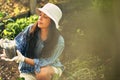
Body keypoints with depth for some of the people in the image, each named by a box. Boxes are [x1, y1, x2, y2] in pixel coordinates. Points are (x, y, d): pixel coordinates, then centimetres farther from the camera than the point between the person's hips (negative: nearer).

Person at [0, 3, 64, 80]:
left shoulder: (59, 41, -23)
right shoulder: (31, 30, -16)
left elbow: (43, 63, -25)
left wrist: (23, 59, -39)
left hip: (51, 68, -2)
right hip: (29, 69, 3)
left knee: (43, 73, -36)